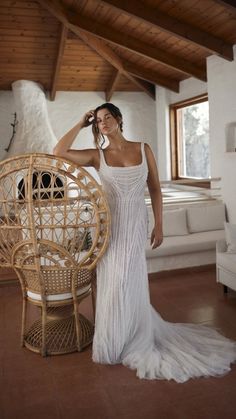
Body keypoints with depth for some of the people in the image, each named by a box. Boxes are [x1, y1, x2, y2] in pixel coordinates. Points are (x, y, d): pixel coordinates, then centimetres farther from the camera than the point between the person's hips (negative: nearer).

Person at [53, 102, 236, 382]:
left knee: (131, 283, 9)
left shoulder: (143, 149, 0)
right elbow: (59, 152, -10)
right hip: (110, 224, 0)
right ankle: (115, 340, 30)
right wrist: (81, 125, -3)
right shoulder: (98, 156, -1)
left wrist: (158, 226, 0)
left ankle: (136, 338, 32)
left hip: (136, 224, 0)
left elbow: (155, 190, 3)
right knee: (113, 282, 8)